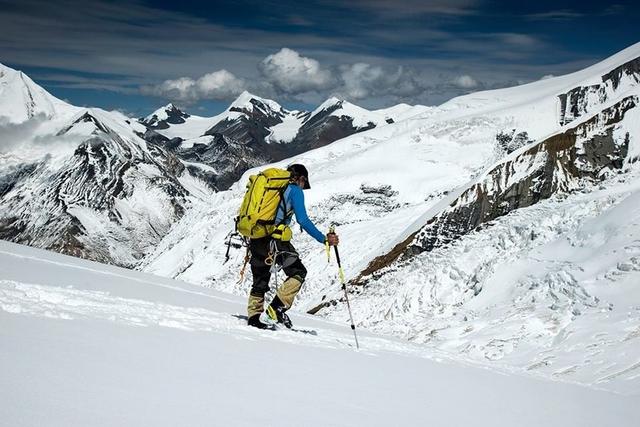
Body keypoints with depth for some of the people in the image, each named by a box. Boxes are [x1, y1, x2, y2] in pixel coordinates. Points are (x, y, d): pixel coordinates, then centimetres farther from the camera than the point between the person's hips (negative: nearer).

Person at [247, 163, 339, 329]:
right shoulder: (295, 190, 4)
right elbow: (303, 220, -8)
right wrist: (323, 239, -5)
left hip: (255, 239, 7)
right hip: (274, 239, -7)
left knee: (260, 281, 18)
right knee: (298, 272, 6)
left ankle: (254, 318, 11)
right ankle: (275, 311, -7)